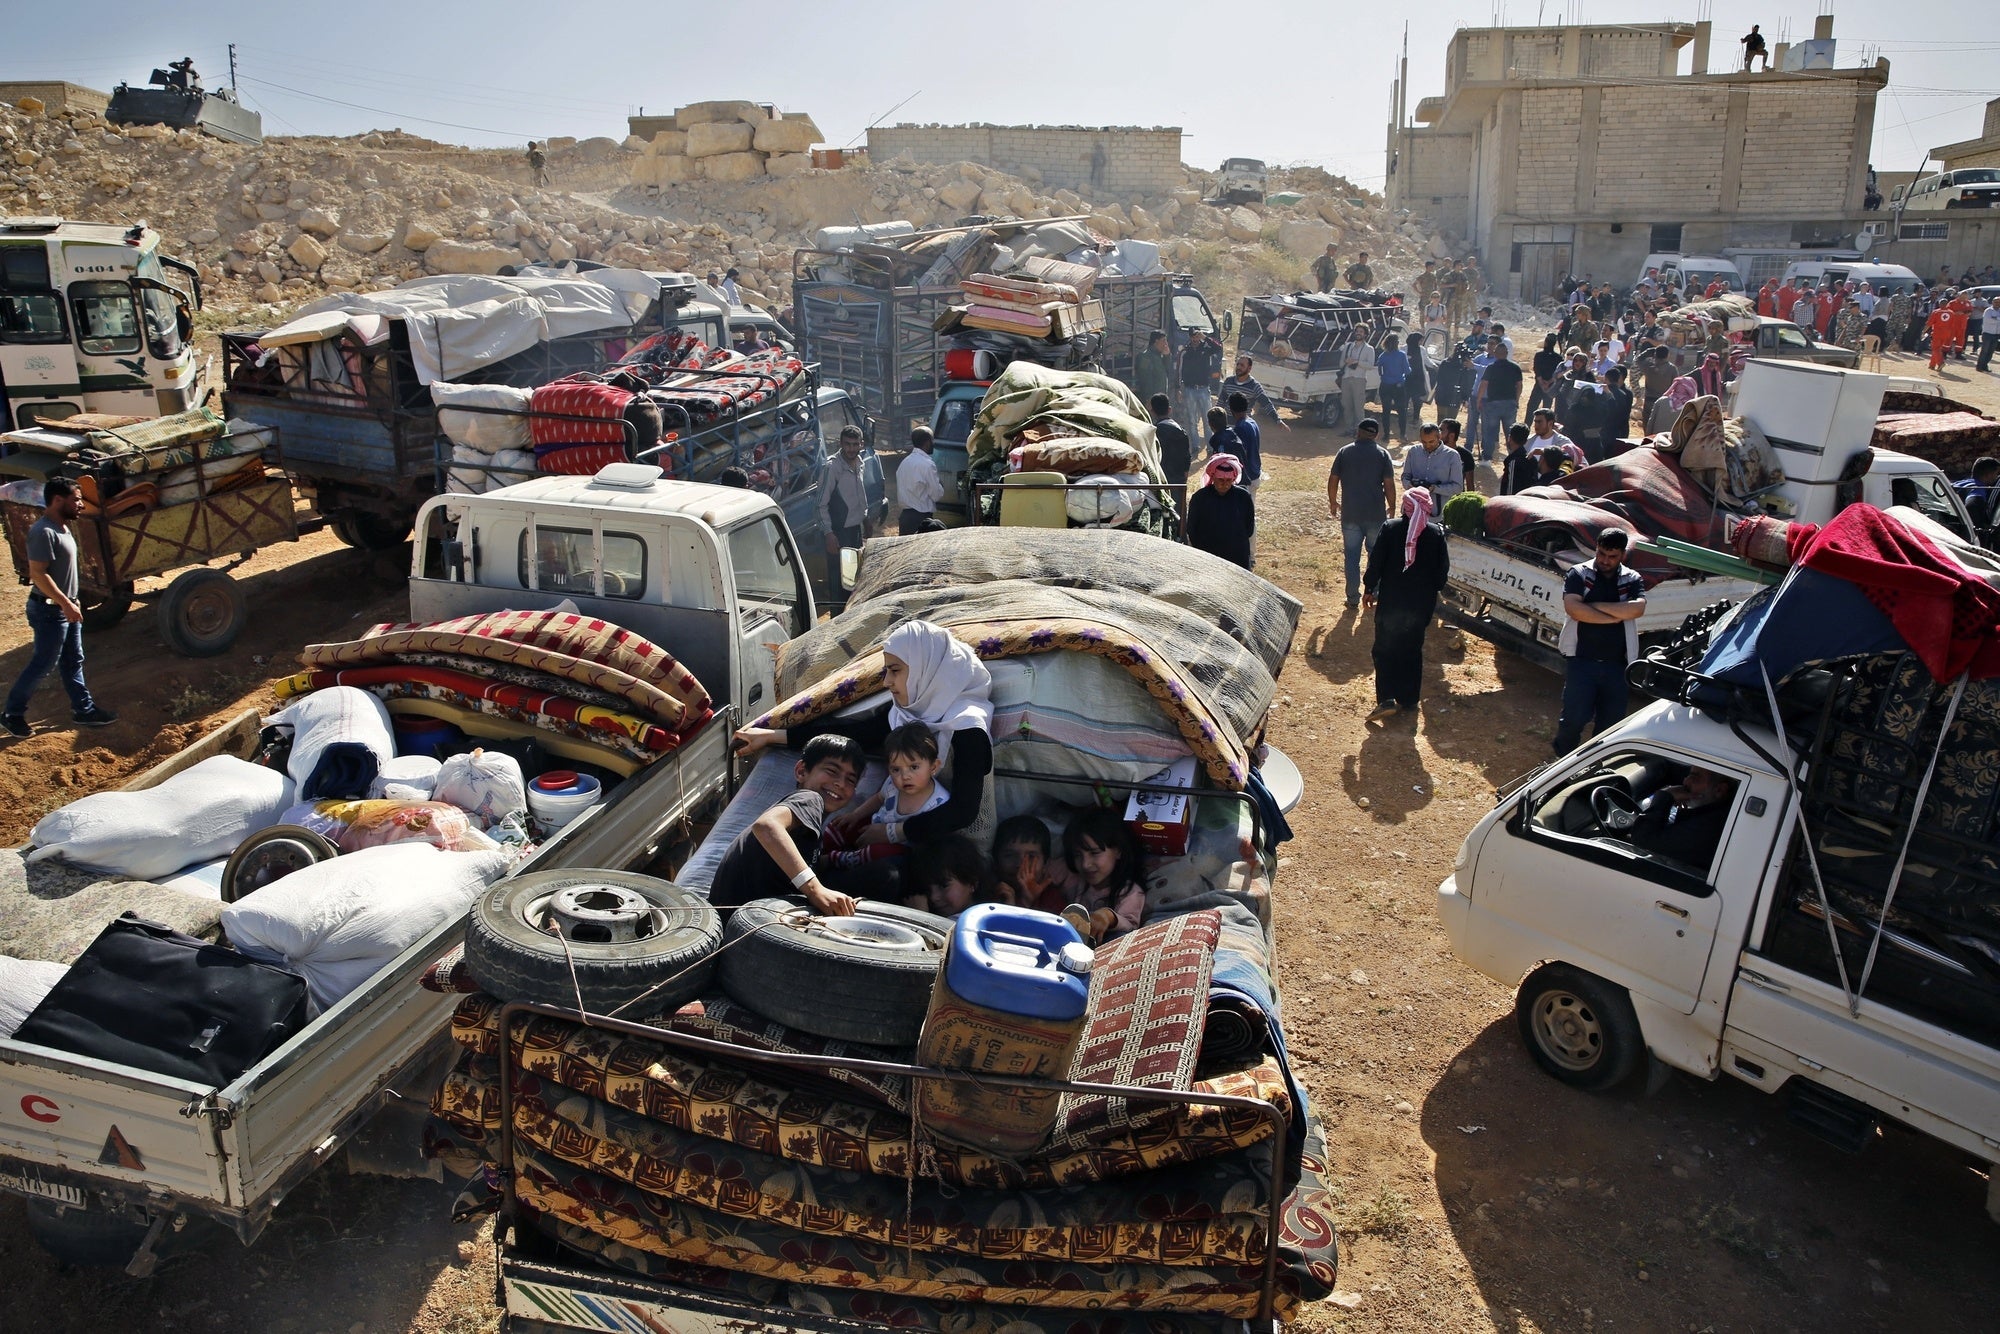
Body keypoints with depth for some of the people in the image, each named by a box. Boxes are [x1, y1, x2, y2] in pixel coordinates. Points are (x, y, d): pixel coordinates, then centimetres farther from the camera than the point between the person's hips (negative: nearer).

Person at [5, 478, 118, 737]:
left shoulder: (61, 527, 8)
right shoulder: (43, 532, -22)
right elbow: (38, 573, -26)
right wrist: (65, 604, -26)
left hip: (65, 608, 10)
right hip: (50, 611, -10)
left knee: (73, 662, 15)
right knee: (42, 664, 0)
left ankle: (83, 710, 23)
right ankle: (13, 714, 13)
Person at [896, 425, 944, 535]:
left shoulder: (904, 462, 10)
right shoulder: (927, 464, -14)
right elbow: (937, 495, -11)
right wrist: (941, 486, 9)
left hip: (905, 517, 8)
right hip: (922, 518, -8)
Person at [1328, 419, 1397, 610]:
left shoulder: (1345, 451, 0)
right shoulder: (1382, 454, -3)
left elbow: (1333, 480, 0)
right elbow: (1389, 484, -7)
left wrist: (1332, 502, 14)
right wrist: (1392, 506, 7)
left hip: (1350, 514, 0)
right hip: (1376, 514, 0)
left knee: (1352, 556, 7)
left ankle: (1353, 598, 9)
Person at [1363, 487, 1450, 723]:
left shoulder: (1389, 529, -9)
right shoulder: (1436, 535, -2)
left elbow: (1375, 562, -8)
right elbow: (1443, 569, 4)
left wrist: (1369, 589, 4)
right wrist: (1433, 592, 18)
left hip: (1390, 603, -2)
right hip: (1421, 604, 3)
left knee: (1384, 650, 4)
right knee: (1412, 651, 16)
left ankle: (1387, 699, -10)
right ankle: (1408, 700, 19)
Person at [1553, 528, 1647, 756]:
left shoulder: (1632, 580, 8)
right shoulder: (1579, 574, 2)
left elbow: (1637, 609, -12)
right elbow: (1572, 608, -14)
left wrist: (1596, 605, -13)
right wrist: (1614, 617, -10)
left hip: (1616, 663, 3)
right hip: (1581, 660, -3)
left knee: (1611, 721, 8)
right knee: (1575, 716, -7)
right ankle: (1563, 759, 17)